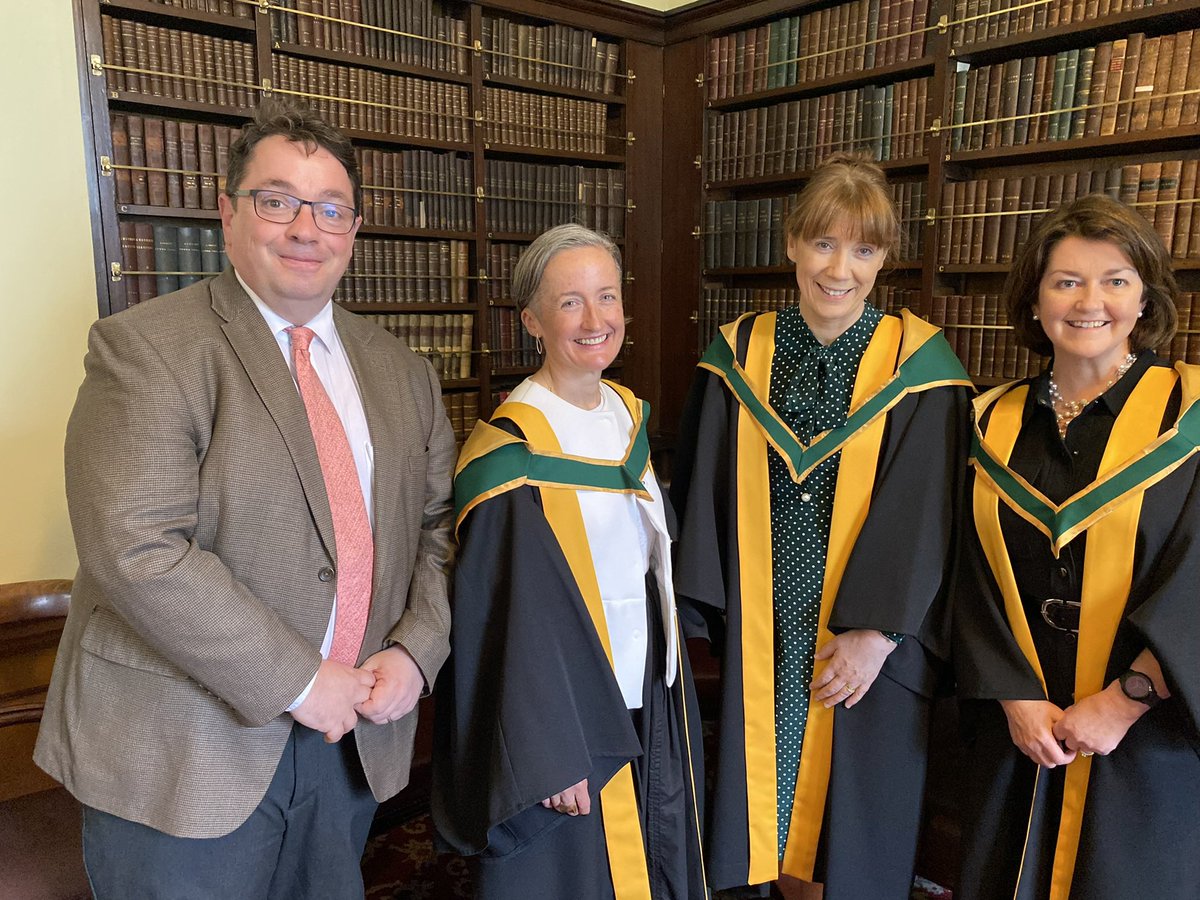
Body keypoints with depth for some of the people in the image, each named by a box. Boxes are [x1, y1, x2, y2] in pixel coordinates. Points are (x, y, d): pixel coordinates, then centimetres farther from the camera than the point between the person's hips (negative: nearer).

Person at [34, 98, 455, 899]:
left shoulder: (402, 374, 6)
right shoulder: (145, 348, -12)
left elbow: (441, 524, 8)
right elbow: (139, 551, -21)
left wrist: (414, 651, -8)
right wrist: (299, 681, -19)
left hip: (355, 739, 5)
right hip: (186, 758, -5)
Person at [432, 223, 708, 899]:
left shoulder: (630, 416, 2)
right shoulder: (514, 455, -20)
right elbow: (514, 621, -19)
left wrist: (670, 686, 12)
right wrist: (550, 754, -18)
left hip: (650, 707, 7)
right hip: (568, 713, -6)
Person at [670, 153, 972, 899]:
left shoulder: (918, 364, -8)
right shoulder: (741, 354, -1)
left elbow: (924, 513, -9)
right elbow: (706, 493, 2)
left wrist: (877, 632, -13)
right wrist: (710, 607, 0)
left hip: (864, 640, -2)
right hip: (759, 633, 2)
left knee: (852, 814, 14)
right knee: (768, 798, 17)